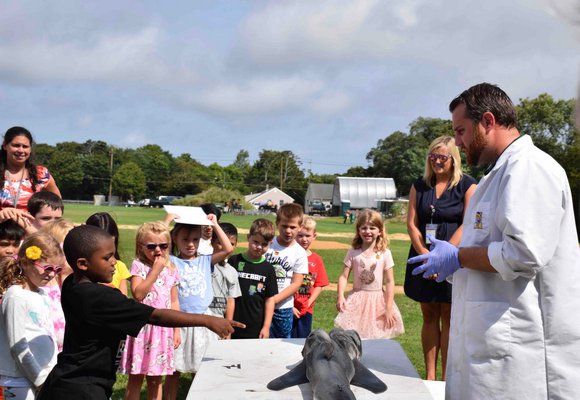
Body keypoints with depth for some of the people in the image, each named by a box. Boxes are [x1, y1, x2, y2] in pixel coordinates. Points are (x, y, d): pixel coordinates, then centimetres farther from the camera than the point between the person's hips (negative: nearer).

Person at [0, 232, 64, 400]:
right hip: (22, 384, -8)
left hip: (45, 377, 8)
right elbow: (17, 346, -15)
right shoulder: (16, 296, -13)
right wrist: (40, 380, -12)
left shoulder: (41, 293, 10)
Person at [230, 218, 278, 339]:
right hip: (233, 327, -1)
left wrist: (266, 327, 1)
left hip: (257, 329, 1)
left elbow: (270, 299, 5)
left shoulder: (268, 269, 5)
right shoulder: (234, 261, 0)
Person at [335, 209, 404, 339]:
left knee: (377, 338, 0)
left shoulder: (385, 253, -4)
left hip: (378, 301, 0)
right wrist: (340, 296, -19)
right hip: (357, 300, 1)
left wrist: (389, 308, -7)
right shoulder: (353, 252, -2)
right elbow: (344, 276, -3)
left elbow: (390, 281, -3)